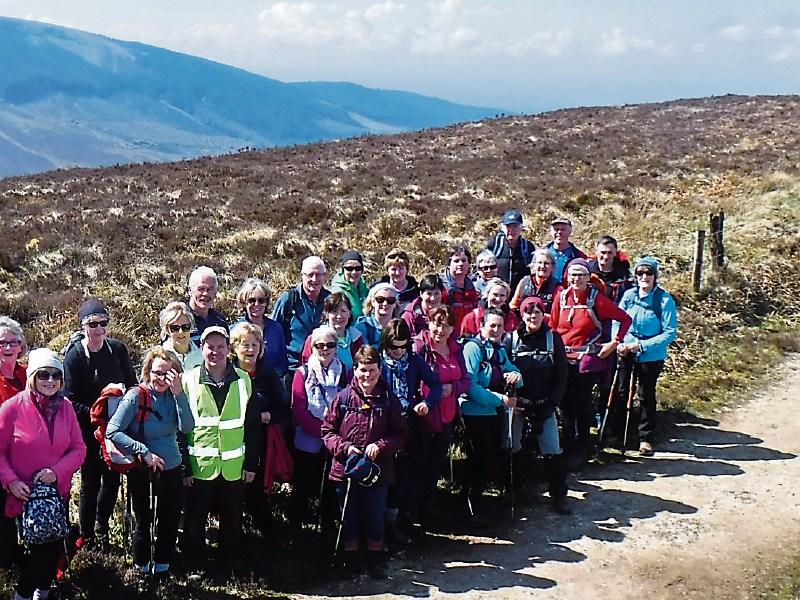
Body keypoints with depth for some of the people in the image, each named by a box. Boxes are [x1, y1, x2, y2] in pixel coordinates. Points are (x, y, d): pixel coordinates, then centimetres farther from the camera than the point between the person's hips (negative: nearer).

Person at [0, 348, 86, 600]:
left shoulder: (65, 406, -1)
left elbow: (78, 448, 0)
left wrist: (57, 471, -15)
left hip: (58, 491, 4)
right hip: (25, 494, -4)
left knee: (53, 546, 13)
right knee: (39, 546, -3)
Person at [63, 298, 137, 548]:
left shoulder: (117, 349, -1)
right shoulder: (74, 356, -12)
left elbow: (132, 383, 8)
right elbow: (71, 400, -13)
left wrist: (123, 389, -13)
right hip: (89, 431, -4)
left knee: (113, 478, 13)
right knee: (91, 481, 3)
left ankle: (102, 528, 33)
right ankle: (86, 535, 21)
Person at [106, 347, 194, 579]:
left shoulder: (173, 395, -5)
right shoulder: (136, 396, -17)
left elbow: (187, 427, -15)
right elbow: (112, 431, -21)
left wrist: (179, 394, -25)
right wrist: (144, 452, -25)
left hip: (171, 468, 4)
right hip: (141, 470, -4)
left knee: (170, 519, 15)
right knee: (143, 520, 11)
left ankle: (162, 565, 35)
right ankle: (141, 567, 33)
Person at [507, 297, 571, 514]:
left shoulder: (553, 339, 0)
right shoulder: (511, 339, -2)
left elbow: (561, 376, 0)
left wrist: (551, 405, -6)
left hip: (544, 405, 1)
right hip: (517, 404, 0)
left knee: (553, 451, -3)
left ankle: (558, 495, 9)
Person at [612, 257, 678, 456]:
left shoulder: (665, 300, -15)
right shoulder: (629, 295, -4)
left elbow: (670, 333, -16)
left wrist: (642, 345, -22)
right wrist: (618, 342, -12)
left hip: (651, 356, -4)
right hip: (626, 353, 4)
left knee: (646, 396, 8)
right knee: (621, 393, 13)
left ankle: (646, 439, 21)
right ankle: (617, 434, 27)